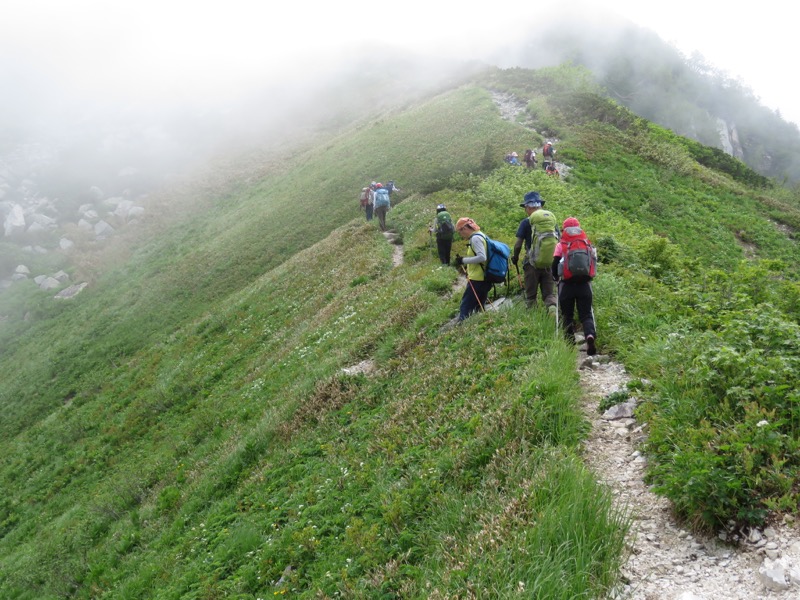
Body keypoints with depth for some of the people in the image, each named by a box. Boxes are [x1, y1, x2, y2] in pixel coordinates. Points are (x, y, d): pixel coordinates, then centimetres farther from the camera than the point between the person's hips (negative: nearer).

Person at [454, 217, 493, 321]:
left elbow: (482, 257, -25)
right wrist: (468, 265, 18)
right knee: (479, 308, 14)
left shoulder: (475, 238, -14)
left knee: (465, 307, -8)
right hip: (484, 279, 10)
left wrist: (464, 260, -20)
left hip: (477, 280, -10)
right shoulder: (480, 236, 16)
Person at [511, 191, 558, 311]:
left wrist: (515, 257, 11)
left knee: (530, 294, 9)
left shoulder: (526, 222, -6)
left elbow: (518, 244, -7)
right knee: (549, 292, 7)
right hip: (550, 263, 3)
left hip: (533, 263, -3)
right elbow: (558, 241, 9)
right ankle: (553, 308, -19)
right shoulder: (552, 219, 6)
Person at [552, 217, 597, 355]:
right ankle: (590, 335, -24)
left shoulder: (561, 245, 0)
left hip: (566, 285, -1)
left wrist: (556, 277, 18)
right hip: (584, 284, 1)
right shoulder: (587, 243, 7)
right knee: (586, 314, 3)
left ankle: (570, 343, 8)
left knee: (567, 315, 12)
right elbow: (593, 261, 13)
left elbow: (554, 265, -2)